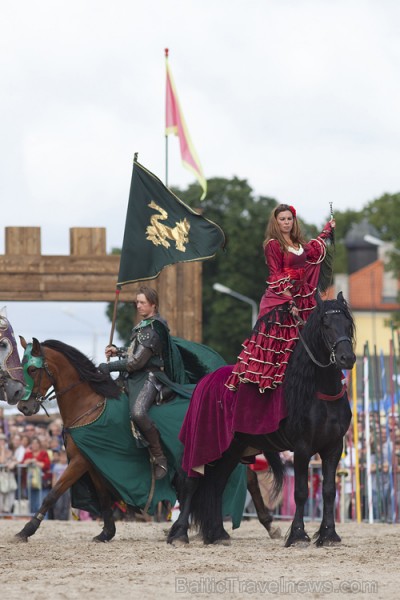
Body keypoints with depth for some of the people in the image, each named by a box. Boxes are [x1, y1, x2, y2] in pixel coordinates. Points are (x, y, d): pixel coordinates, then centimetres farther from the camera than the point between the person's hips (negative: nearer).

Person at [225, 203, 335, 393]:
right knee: (273, 339, -16)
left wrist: (327, 230, 46)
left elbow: (314, 250, 37)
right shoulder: (273, 245, -7)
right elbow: (276, 276, -11)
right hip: (279, 299, -8)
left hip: (300, 298, 8)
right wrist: (288, 300, -18)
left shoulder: (299, 245, 14)